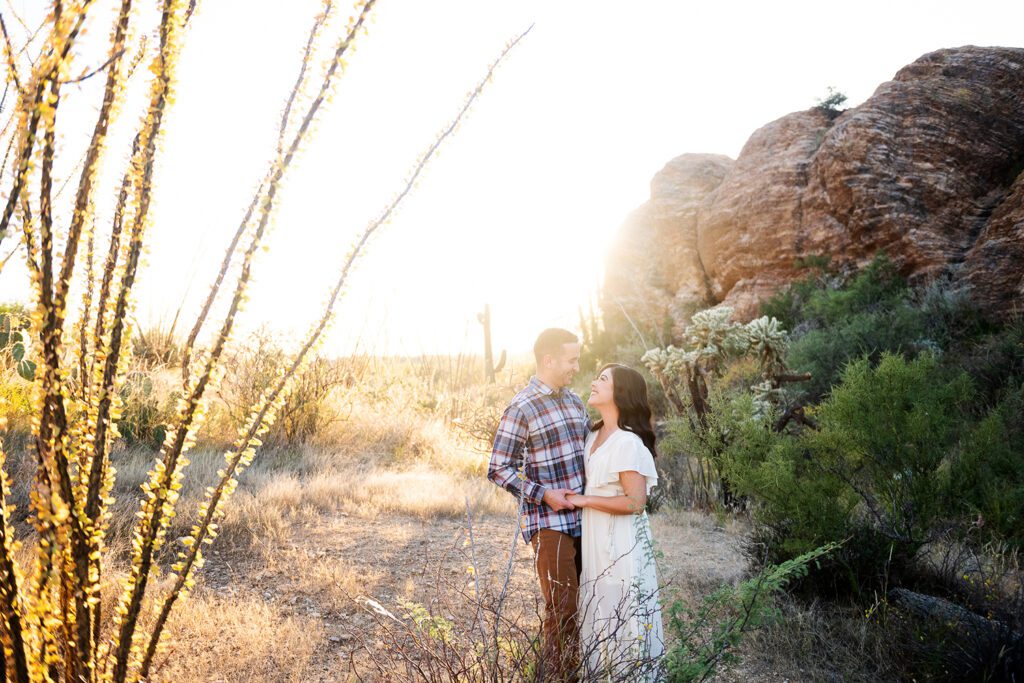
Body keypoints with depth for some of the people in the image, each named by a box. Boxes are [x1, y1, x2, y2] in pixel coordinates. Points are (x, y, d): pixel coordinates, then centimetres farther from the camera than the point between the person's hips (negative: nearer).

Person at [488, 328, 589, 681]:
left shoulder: (574, 401, 11)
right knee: (562, 611, -6)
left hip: (580, 519, 7)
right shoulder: (521, 408, -11)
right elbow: (498, 470, -10)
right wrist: (543, 494, -16)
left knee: (580, 605, 13)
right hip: (548, 523, -7)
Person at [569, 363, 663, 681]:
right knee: (600, 613, 17)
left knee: (622, 614, 3)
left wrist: (585, 501, -15)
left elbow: (635, 502, -22)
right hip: (595, 539, 9)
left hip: (621, 544, -8)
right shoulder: (594, 437, 8)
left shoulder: (628, 443, -18)